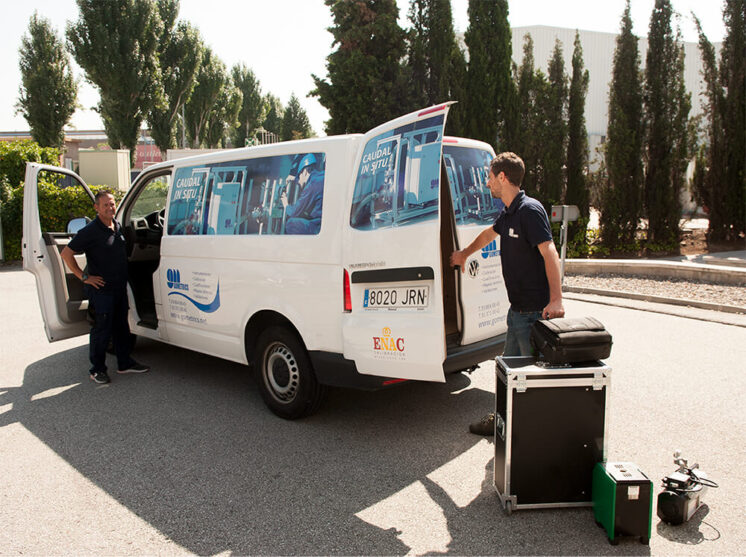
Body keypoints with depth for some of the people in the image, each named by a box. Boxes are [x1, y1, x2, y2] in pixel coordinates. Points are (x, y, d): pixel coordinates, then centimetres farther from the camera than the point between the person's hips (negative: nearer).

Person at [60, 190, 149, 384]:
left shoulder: (117, 226, 10)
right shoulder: (90, 231, -14)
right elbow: (66, 254, -15)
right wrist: (84, 277, -14)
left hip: (119, 287, 8)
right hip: (101, 290, -7)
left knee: (121, 326, 15)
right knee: (102, 330, 1)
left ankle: (125, 363, 26)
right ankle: (97, 369, 14)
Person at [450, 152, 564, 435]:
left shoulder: (530, 210, -16)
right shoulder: (508, 213, 13)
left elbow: (549, 254, -23)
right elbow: (489, 233, 34)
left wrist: (556, 300, -30)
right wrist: (464, 254, 47)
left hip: (534, 310, -9)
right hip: (517, 308, 10)